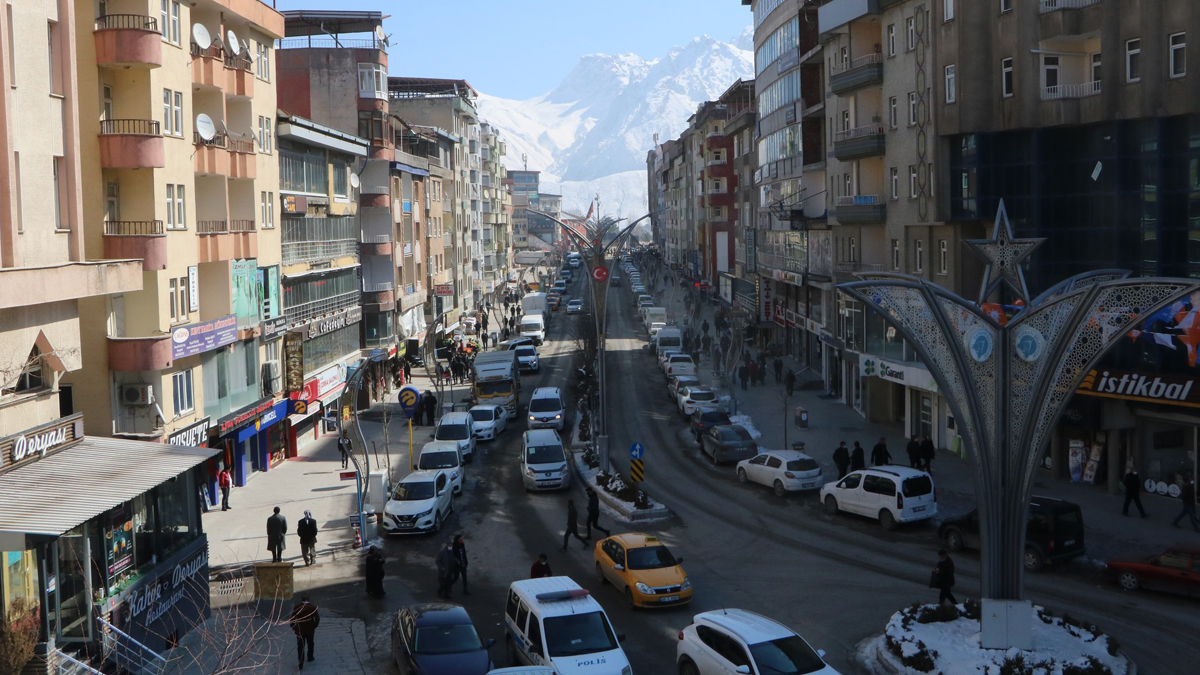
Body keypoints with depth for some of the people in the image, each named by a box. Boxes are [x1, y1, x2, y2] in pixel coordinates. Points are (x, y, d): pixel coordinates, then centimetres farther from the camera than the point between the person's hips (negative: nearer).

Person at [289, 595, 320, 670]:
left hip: (299, 630, -1)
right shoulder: (313, 607, -10)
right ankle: (310, 657, 41)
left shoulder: (297, 607, -10)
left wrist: (293, 627, 6)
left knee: (300, 647, 1)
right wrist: (314, 626, 7)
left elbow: (292, 619, -8)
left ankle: (301, 664, -6)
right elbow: (317, 619, -8)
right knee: (310, 645, 24)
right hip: (310, 630, 1)